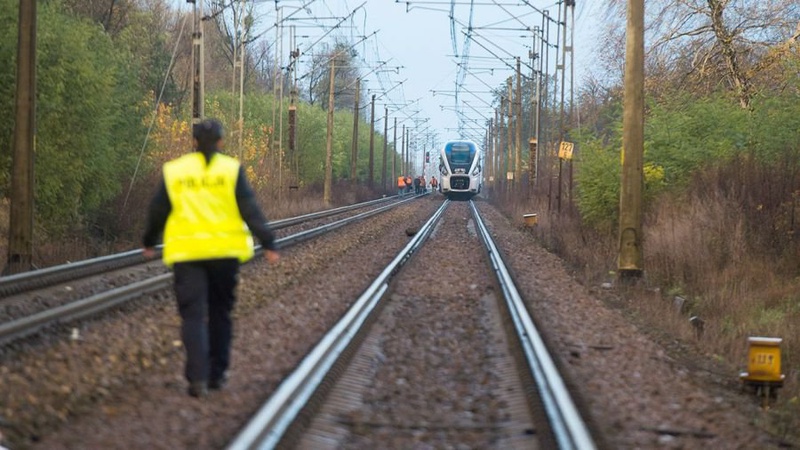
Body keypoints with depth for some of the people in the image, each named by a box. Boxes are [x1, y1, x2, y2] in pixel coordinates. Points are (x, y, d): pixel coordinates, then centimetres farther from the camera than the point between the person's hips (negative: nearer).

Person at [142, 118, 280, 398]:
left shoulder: (174, 171, 4)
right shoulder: (231, 170, 0)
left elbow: (157, 211, 10)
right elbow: (250, 210, -5)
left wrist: (149, 243, 25)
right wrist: (268, 243, -2)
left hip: (186, 252, 0)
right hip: (224, 250, 0)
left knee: (193, 315, -1)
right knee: (220, 312, 14)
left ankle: (198, 378, -15)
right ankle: (217, 374, 20)